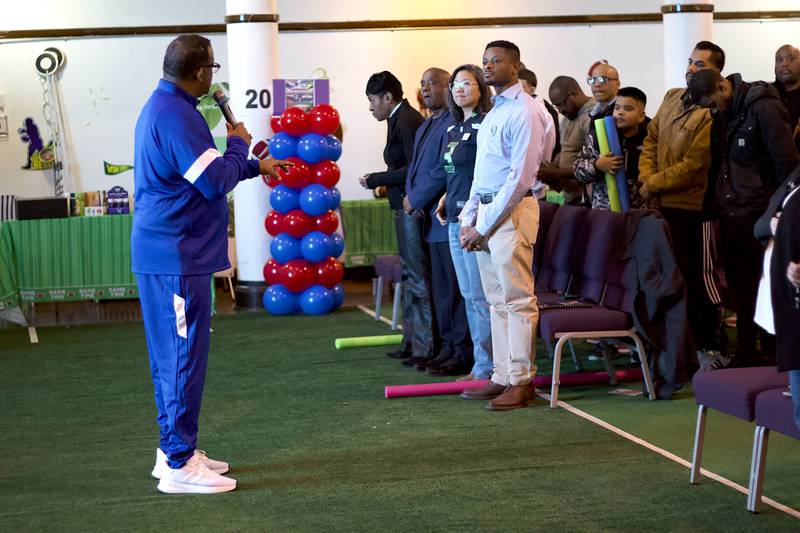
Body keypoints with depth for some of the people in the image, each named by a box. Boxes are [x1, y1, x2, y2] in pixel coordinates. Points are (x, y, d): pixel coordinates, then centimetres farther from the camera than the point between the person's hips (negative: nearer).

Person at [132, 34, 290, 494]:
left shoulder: (165, 107, 15)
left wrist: (255, 167, 26)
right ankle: (179, 465, -2)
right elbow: (217, 181, -20)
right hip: (178, 254, -11)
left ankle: (175, 450, 22)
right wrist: (239, 144, -3)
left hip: (164, 252, 11)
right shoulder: (176, 115, -19)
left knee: (173, 354, 15)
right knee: (184, 356, -6)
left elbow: (200, 170, 25)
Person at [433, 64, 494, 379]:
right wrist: (446, 198, 13)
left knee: (480, 294, -6)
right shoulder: (454, 128, 16)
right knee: (468, 294, 12)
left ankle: (486, 368, 0)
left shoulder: (485, 126, -10)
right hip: (455, 218, 9)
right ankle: (480, 363, 19)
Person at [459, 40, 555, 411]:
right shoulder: (494, 112, 17)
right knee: (497, 300, 11)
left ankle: (521, 382, -1)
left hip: (511, 211, -9)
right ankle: (502, 377, 17)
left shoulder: (525, 112, -12)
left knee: (517, 300, -5)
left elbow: (520, 178, -17)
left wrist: (485, 227, -16)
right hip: (485, 211, 9)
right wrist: (470, 219, 11)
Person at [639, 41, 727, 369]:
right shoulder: (672, 98, 11)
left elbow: (693, 166, -19)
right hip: (663, 205, 8)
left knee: (698, 277, -1)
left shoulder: (713, 113, -15)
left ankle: (712, 345, 8)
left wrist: (652, 185, -12)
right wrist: (646, 178, -1)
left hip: (693, 206, -8)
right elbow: (651, 139, 14)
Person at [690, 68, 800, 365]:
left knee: (764, 285, -1)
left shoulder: (763, 108, -13)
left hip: (757, 213, -8)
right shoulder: (722, 116, 12)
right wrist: (712, 203, 11)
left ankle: (772, 354, 7)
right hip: (730, 214, 8)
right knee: (739, 285, 11)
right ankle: (746, 353, 19)